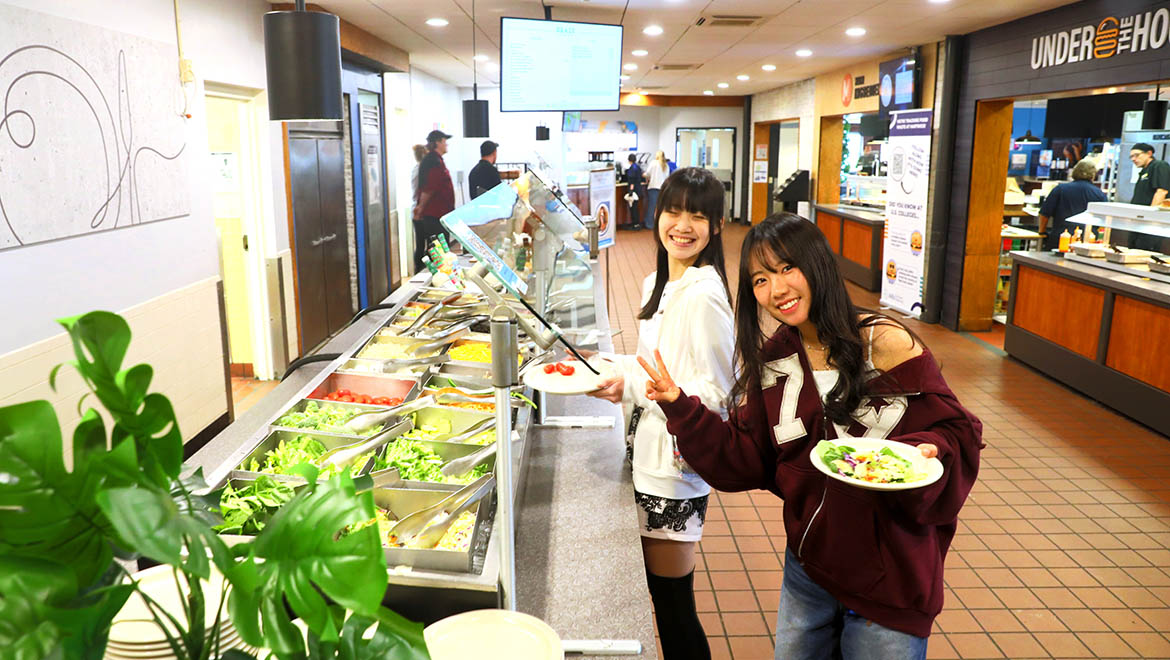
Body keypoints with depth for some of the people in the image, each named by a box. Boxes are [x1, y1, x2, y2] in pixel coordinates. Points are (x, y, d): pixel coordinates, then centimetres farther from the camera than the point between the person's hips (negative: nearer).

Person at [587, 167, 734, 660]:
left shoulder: (703, 296, -19)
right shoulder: (658, 284, 10)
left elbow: (717, 392, -19)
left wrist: (631, 386, -19)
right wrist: (616, 370, 4)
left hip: (679, 460, -9)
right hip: (649, 452, 9)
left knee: (671, 599, 5)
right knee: (659, 588, 20)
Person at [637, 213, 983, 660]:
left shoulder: (886, 345, -14)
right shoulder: (771, 362, -1)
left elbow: (954, 432, -8)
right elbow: (745, 462, -2)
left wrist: (925, 453, -30)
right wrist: (680, 406, -12)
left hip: (891, 579, -4)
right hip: (808, 568, 4)